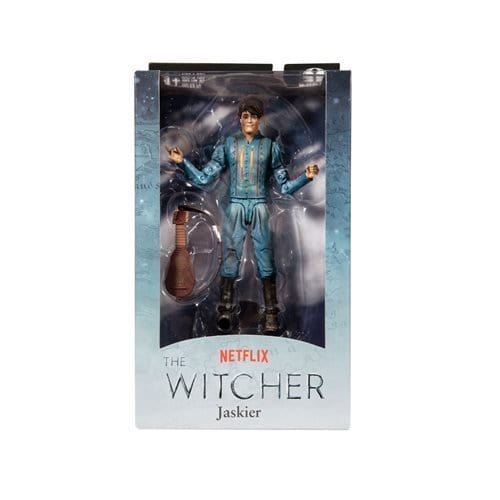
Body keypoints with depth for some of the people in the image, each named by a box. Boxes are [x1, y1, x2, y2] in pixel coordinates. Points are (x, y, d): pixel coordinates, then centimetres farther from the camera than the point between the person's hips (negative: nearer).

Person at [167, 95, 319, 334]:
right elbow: (204, 179, 5)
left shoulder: (269, 146, 8)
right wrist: (182, 162, -5)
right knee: (229, 261, -3)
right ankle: (225, 314, 6)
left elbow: (284, 186, 8)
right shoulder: (228, 145, 7)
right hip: (235, 209, 0)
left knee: (266, 263, -4)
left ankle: (271, 317, 4)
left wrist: (306, 177, -7)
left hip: (260, 209, 0)